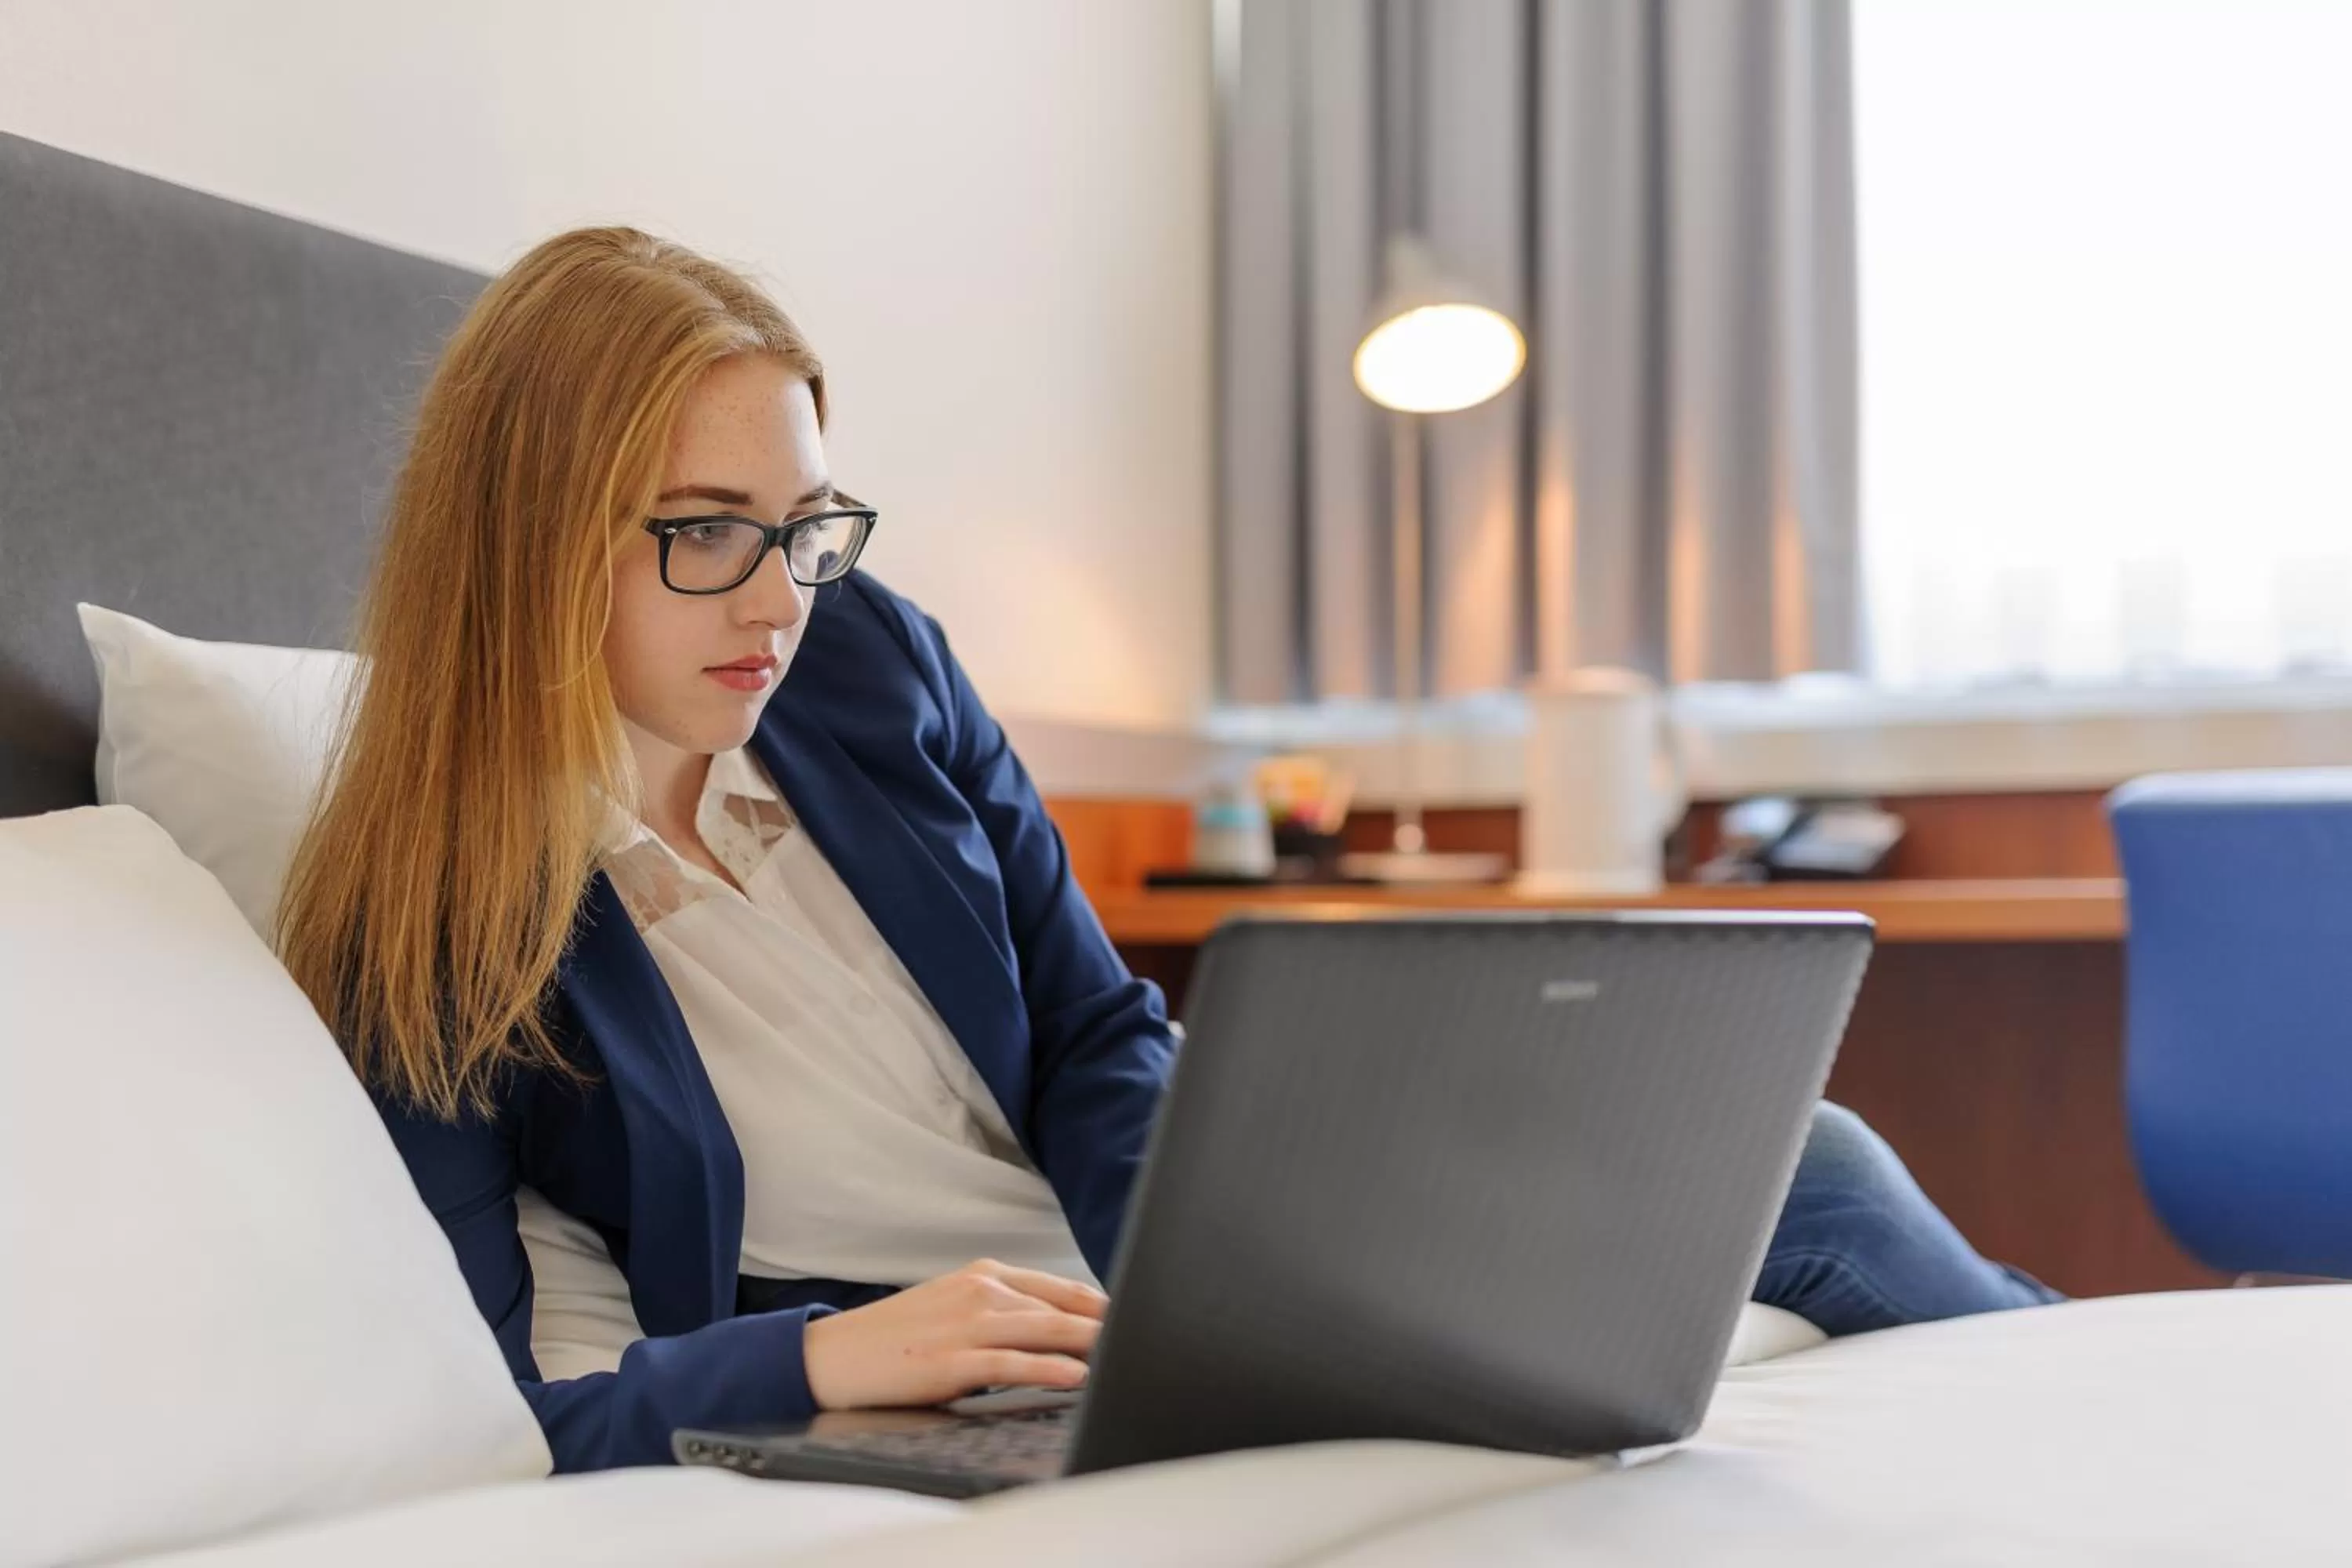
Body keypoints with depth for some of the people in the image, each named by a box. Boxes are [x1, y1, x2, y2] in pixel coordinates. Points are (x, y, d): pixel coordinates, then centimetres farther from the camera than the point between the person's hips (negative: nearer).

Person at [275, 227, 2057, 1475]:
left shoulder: (871, 664, -1)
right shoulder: (419, 963, -14)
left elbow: (1098, 1036, 4)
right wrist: (823, 1356, -34)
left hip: (1144, 1257, 6)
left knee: (1792, 1161, -4)